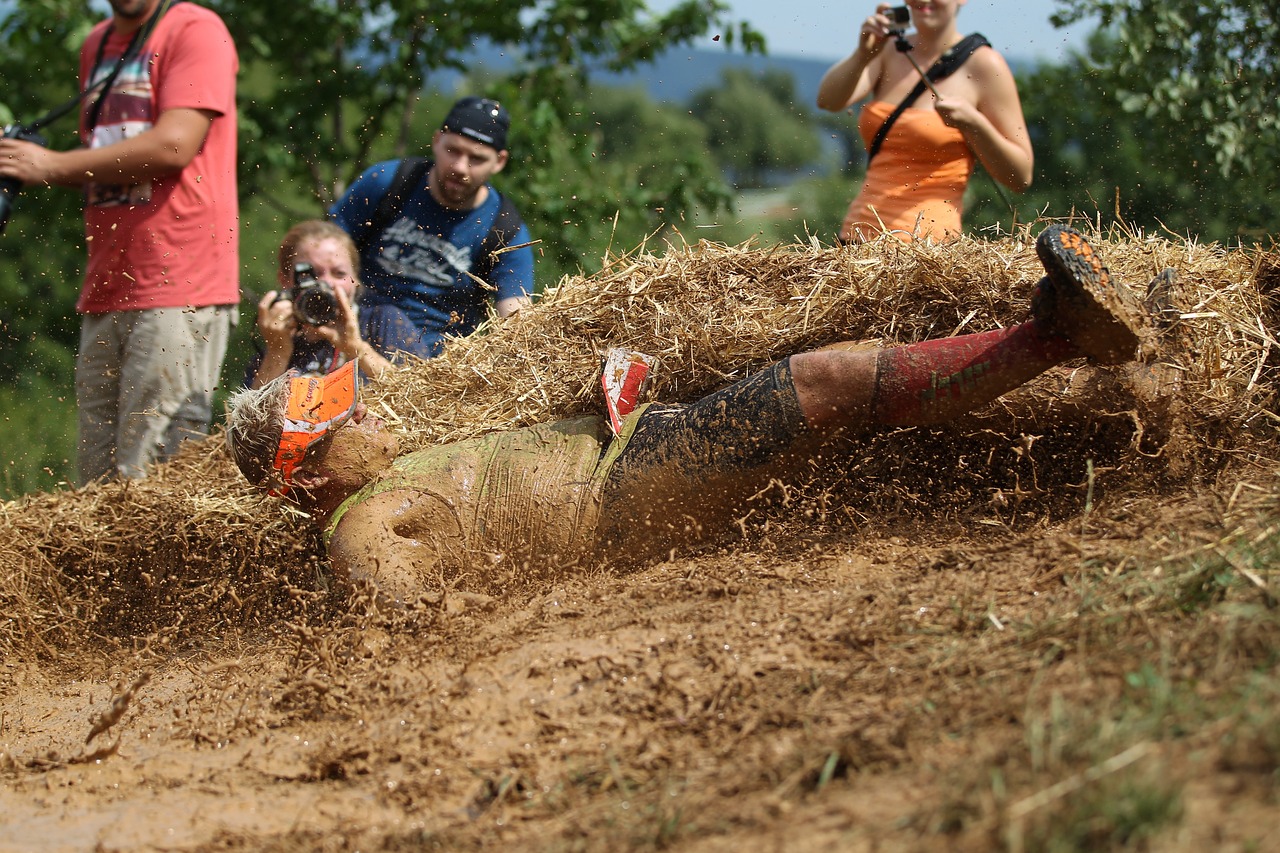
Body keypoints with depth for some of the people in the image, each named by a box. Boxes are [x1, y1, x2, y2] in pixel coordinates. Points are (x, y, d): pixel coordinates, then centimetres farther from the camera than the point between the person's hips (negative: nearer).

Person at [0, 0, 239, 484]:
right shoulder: (99, 43, 22)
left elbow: (174, 145, -15)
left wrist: (52, 166, -8)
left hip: (178, 283, -8)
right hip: (105, 290, 8)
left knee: (149, 482, -12)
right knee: (98, 478, 4)